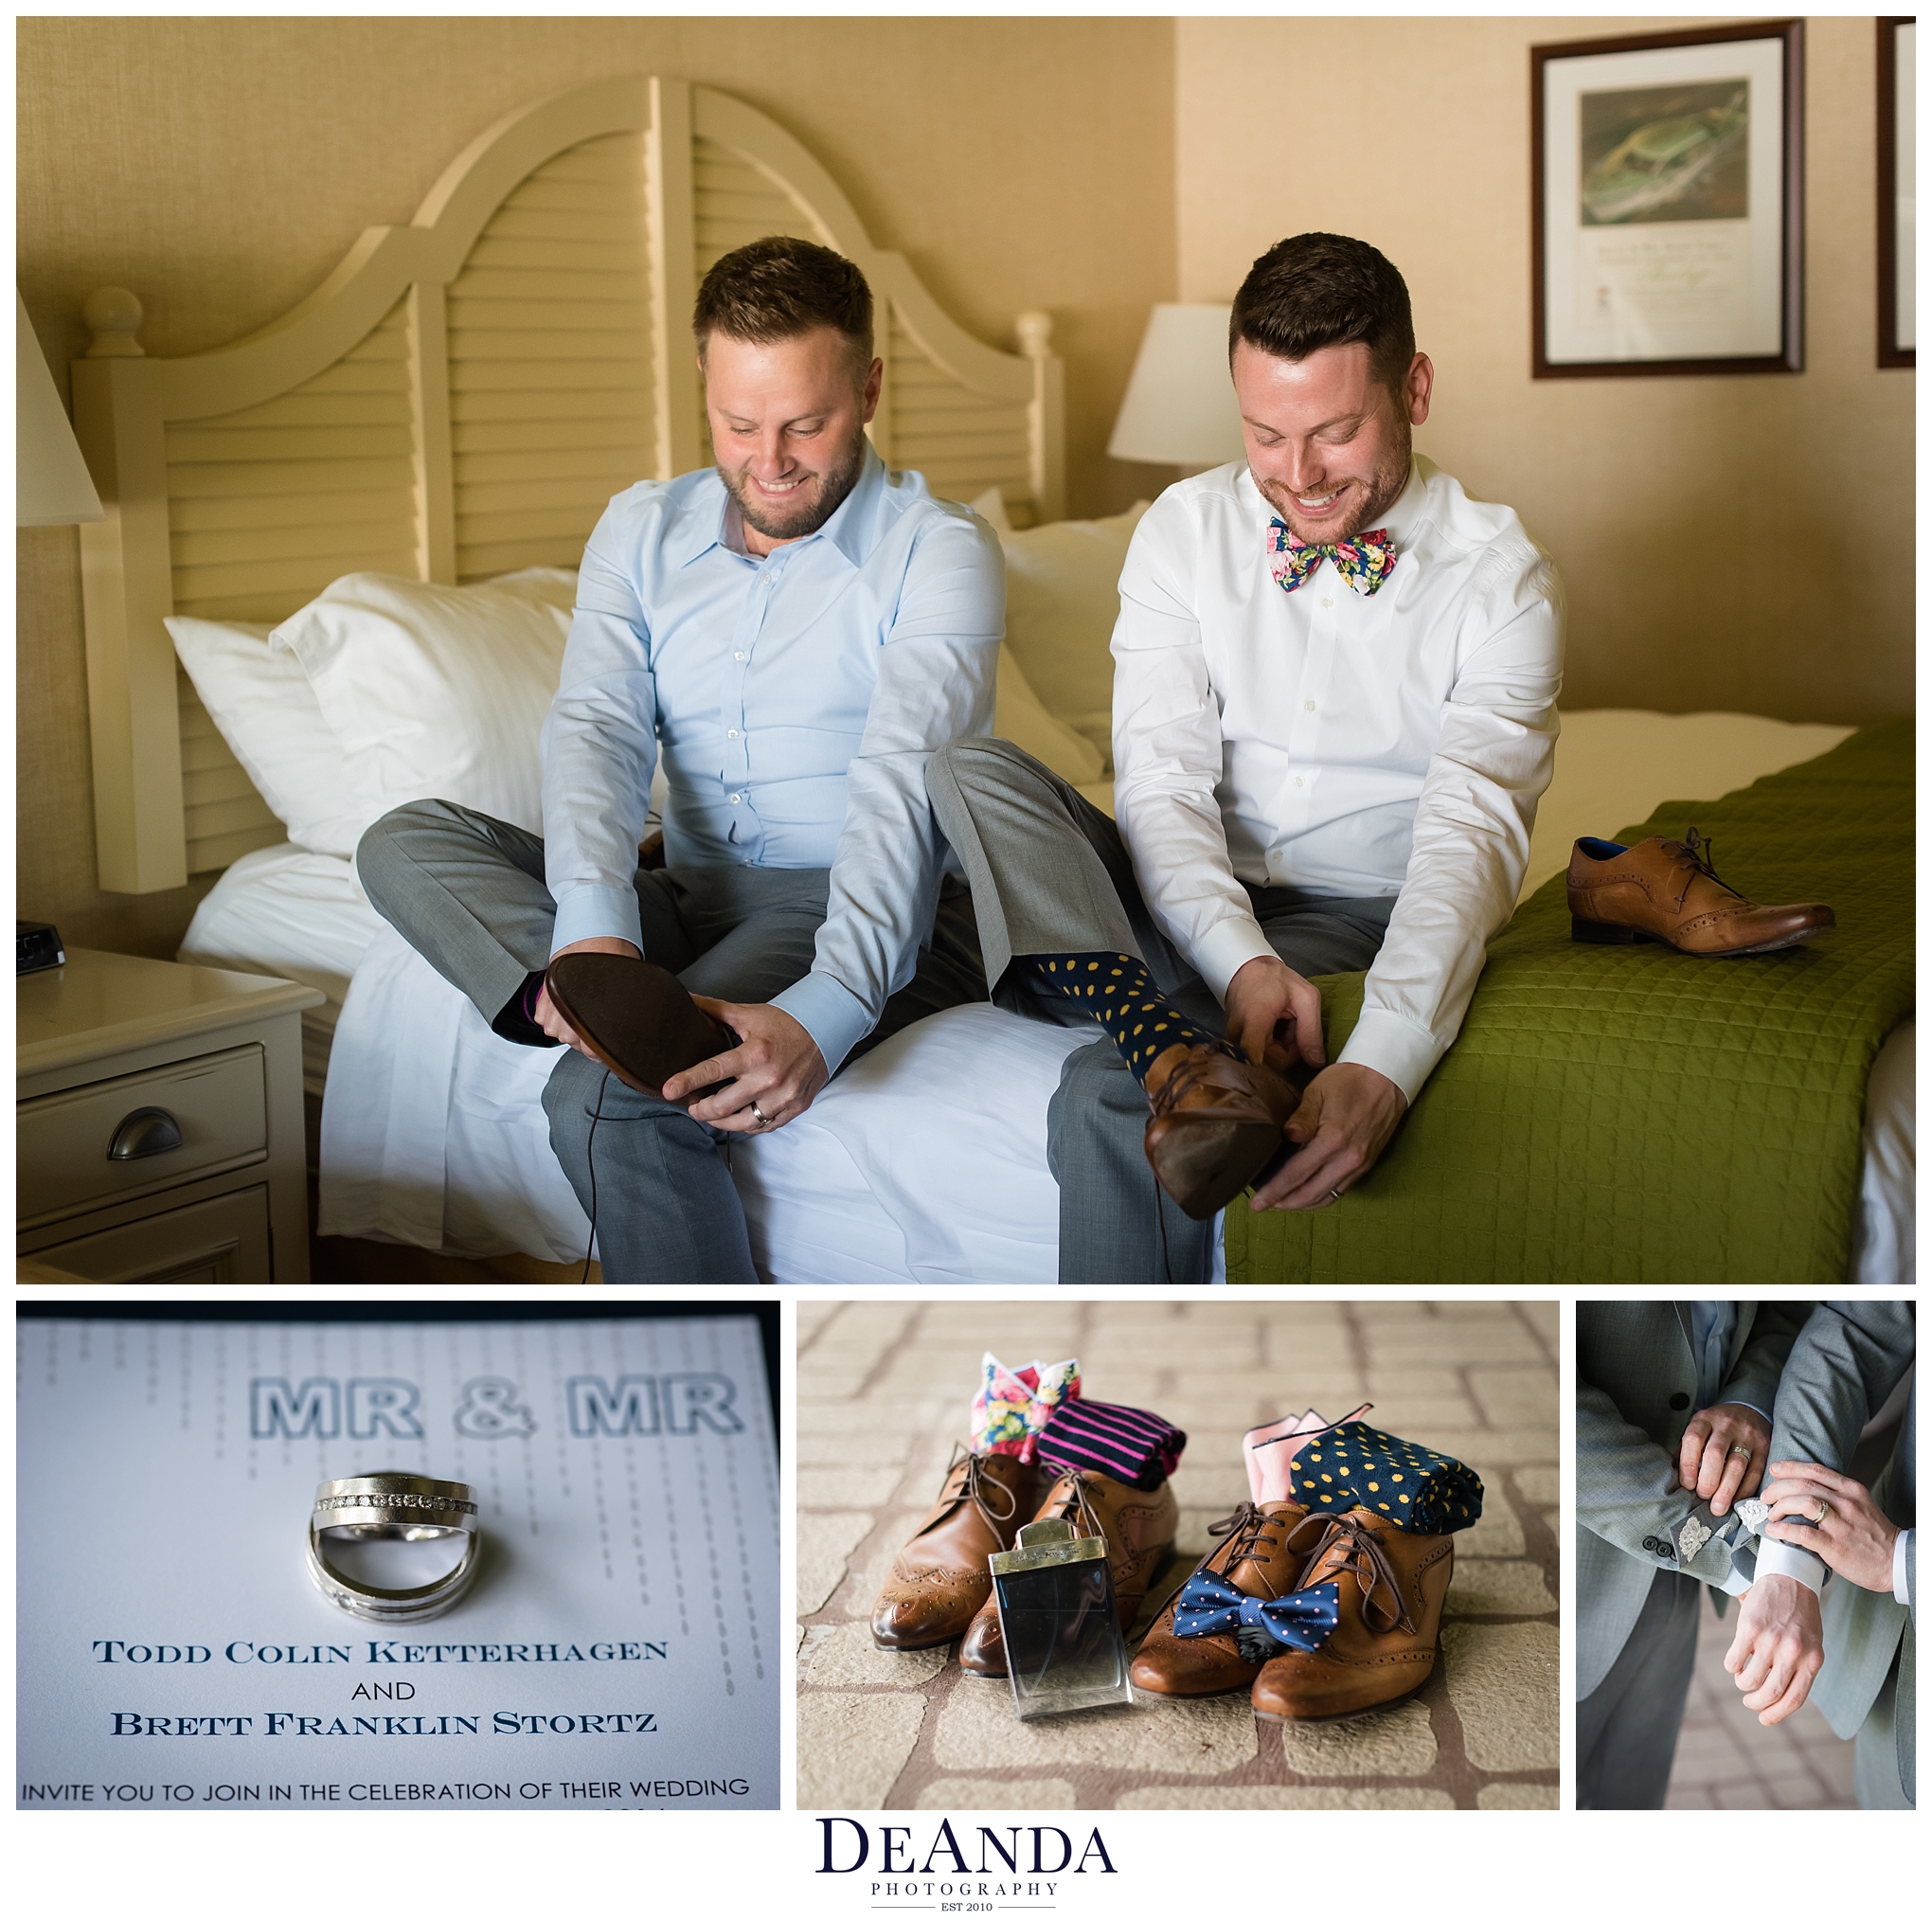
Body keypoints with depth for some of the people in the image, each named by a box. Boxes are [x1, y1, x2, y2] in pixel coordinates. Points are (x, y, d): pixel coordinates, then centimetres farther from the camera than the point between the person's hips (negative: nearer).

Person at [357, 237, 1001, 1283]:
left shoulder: (938, 548, -6)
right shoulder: (640, 531, 10)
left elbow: (902, 784, -20)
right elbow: (595, 730, -6)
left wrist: (827, 1013, -37)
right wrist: (592, 926, -27)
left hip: (875, 917, -6)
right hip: (692, 904, 6)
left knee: (610, 1093, -31)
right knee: (403, 843, -15)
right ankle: (650, 1020, -36)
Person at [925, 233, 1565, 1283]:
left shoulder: (1501, 577, -7)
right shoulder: (1185, 529, 2)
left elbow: (1471, 832, -19)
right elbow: (1163, 779, -7)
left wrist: (1383, 1064, -36)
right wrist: (1240, 959, -28)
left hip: (1355, 920, -4)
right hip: (1182, 909, 4)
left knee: (1105, 1102, -32)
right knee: (967, 765, -25)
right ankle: (1179, 1057, -44)